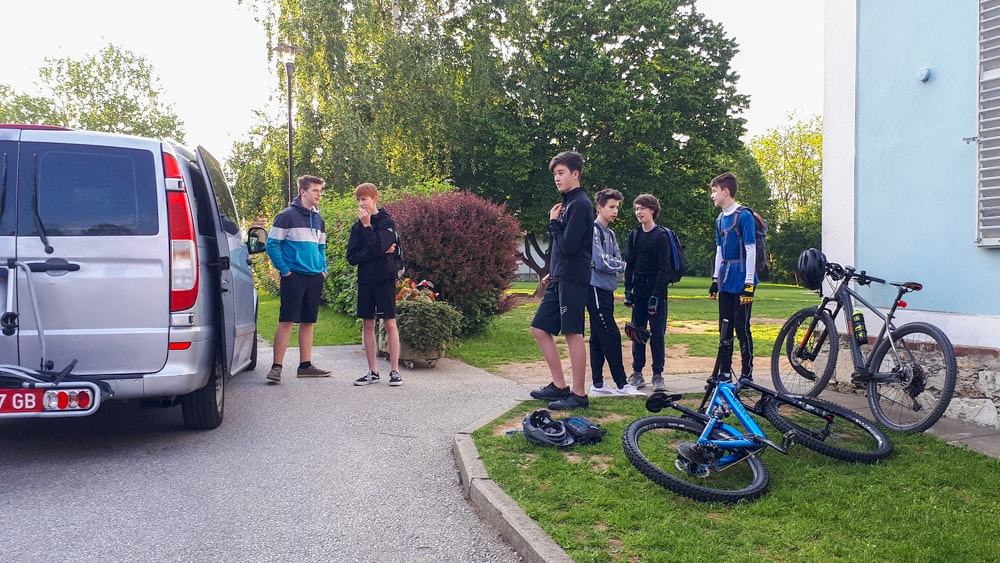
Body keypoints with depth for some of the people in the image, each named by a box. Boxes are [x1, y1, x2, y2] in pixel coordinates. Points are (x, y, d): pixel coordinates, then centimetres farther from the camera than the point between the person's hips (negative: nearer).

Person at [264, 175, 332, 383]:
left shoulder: (318, 219, 15)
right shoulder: (287, 215, -6)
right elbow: (271, 244, -8)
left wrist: (323, 269, 12)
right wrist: (284, 270, -11)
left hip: (315, 278, 7)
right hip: (294, 276, -7)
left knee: (308, 321, 10)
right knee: (287, 321, -8)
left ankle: (305, 365, 17)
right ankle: (276, 367, -5)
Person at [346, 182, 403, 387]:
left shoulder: (387, 222, -5)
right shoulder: (357, 226, 9)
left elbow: (378, 247, -19)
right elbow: (351, 257, 0)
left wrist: (367, 226, -14)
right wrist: (379, 253, -11)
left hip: (384, 278, -5)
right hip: (365, 279, 5)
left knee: (390, 323, -3)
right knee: (367, 324, 6)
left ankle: (394, 371, 3)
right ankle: (373, 372, 14)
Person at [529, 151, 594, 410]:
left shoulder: (580, 204, -11)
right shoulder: (568, 203, 17)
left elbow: (568, 246, -20)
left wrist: (554, 222, -7)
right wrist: (553, 272, 13)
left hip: (573, 279, -10)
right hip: (559, 279, 10)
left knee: (573, 333, -5)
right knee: (539, 329, 10)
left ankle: (578, 394, 2)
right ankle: (559, 385, 17)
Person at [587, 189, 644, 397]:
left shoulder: (610, 233, 17)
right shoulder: (594, 231, -11)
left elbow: (618, 260, 13)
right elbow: (602, 262, -18)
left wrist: (614, 264, -9)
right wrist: (621, 264, -2)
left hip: (606, 290, 9)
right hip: (596, 288, -9)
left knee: (599, 337, 10)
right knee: (611, 336, -8)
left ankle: (597, 383, 13)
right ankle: (621, 384, -3)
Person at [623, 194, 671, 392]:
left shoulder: (661, 235, -7)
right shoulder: (634, 234, 10)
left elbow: (664, 268, -11)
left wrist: (656, 295, -16)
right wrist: (628, 291, 5)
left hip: (656, 291, -5)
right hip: (639, 292, 5)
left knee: (657, 333, -1)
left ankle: (658, 375, 6)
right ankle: (637, 373, 15)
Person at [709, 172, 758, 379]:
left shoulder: (744, 216, -12)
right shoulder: (720, 219, 13)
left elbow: (751, 250, -15)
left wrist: (749, 284, -18)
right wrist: (715, 279, 16)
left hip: (741, 282, -8)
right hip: (725, 283, 8)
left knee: (742, 328, -3)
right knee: (725, 329, 11)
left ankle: (747, 375, 5)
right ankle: (724, 373, 19)